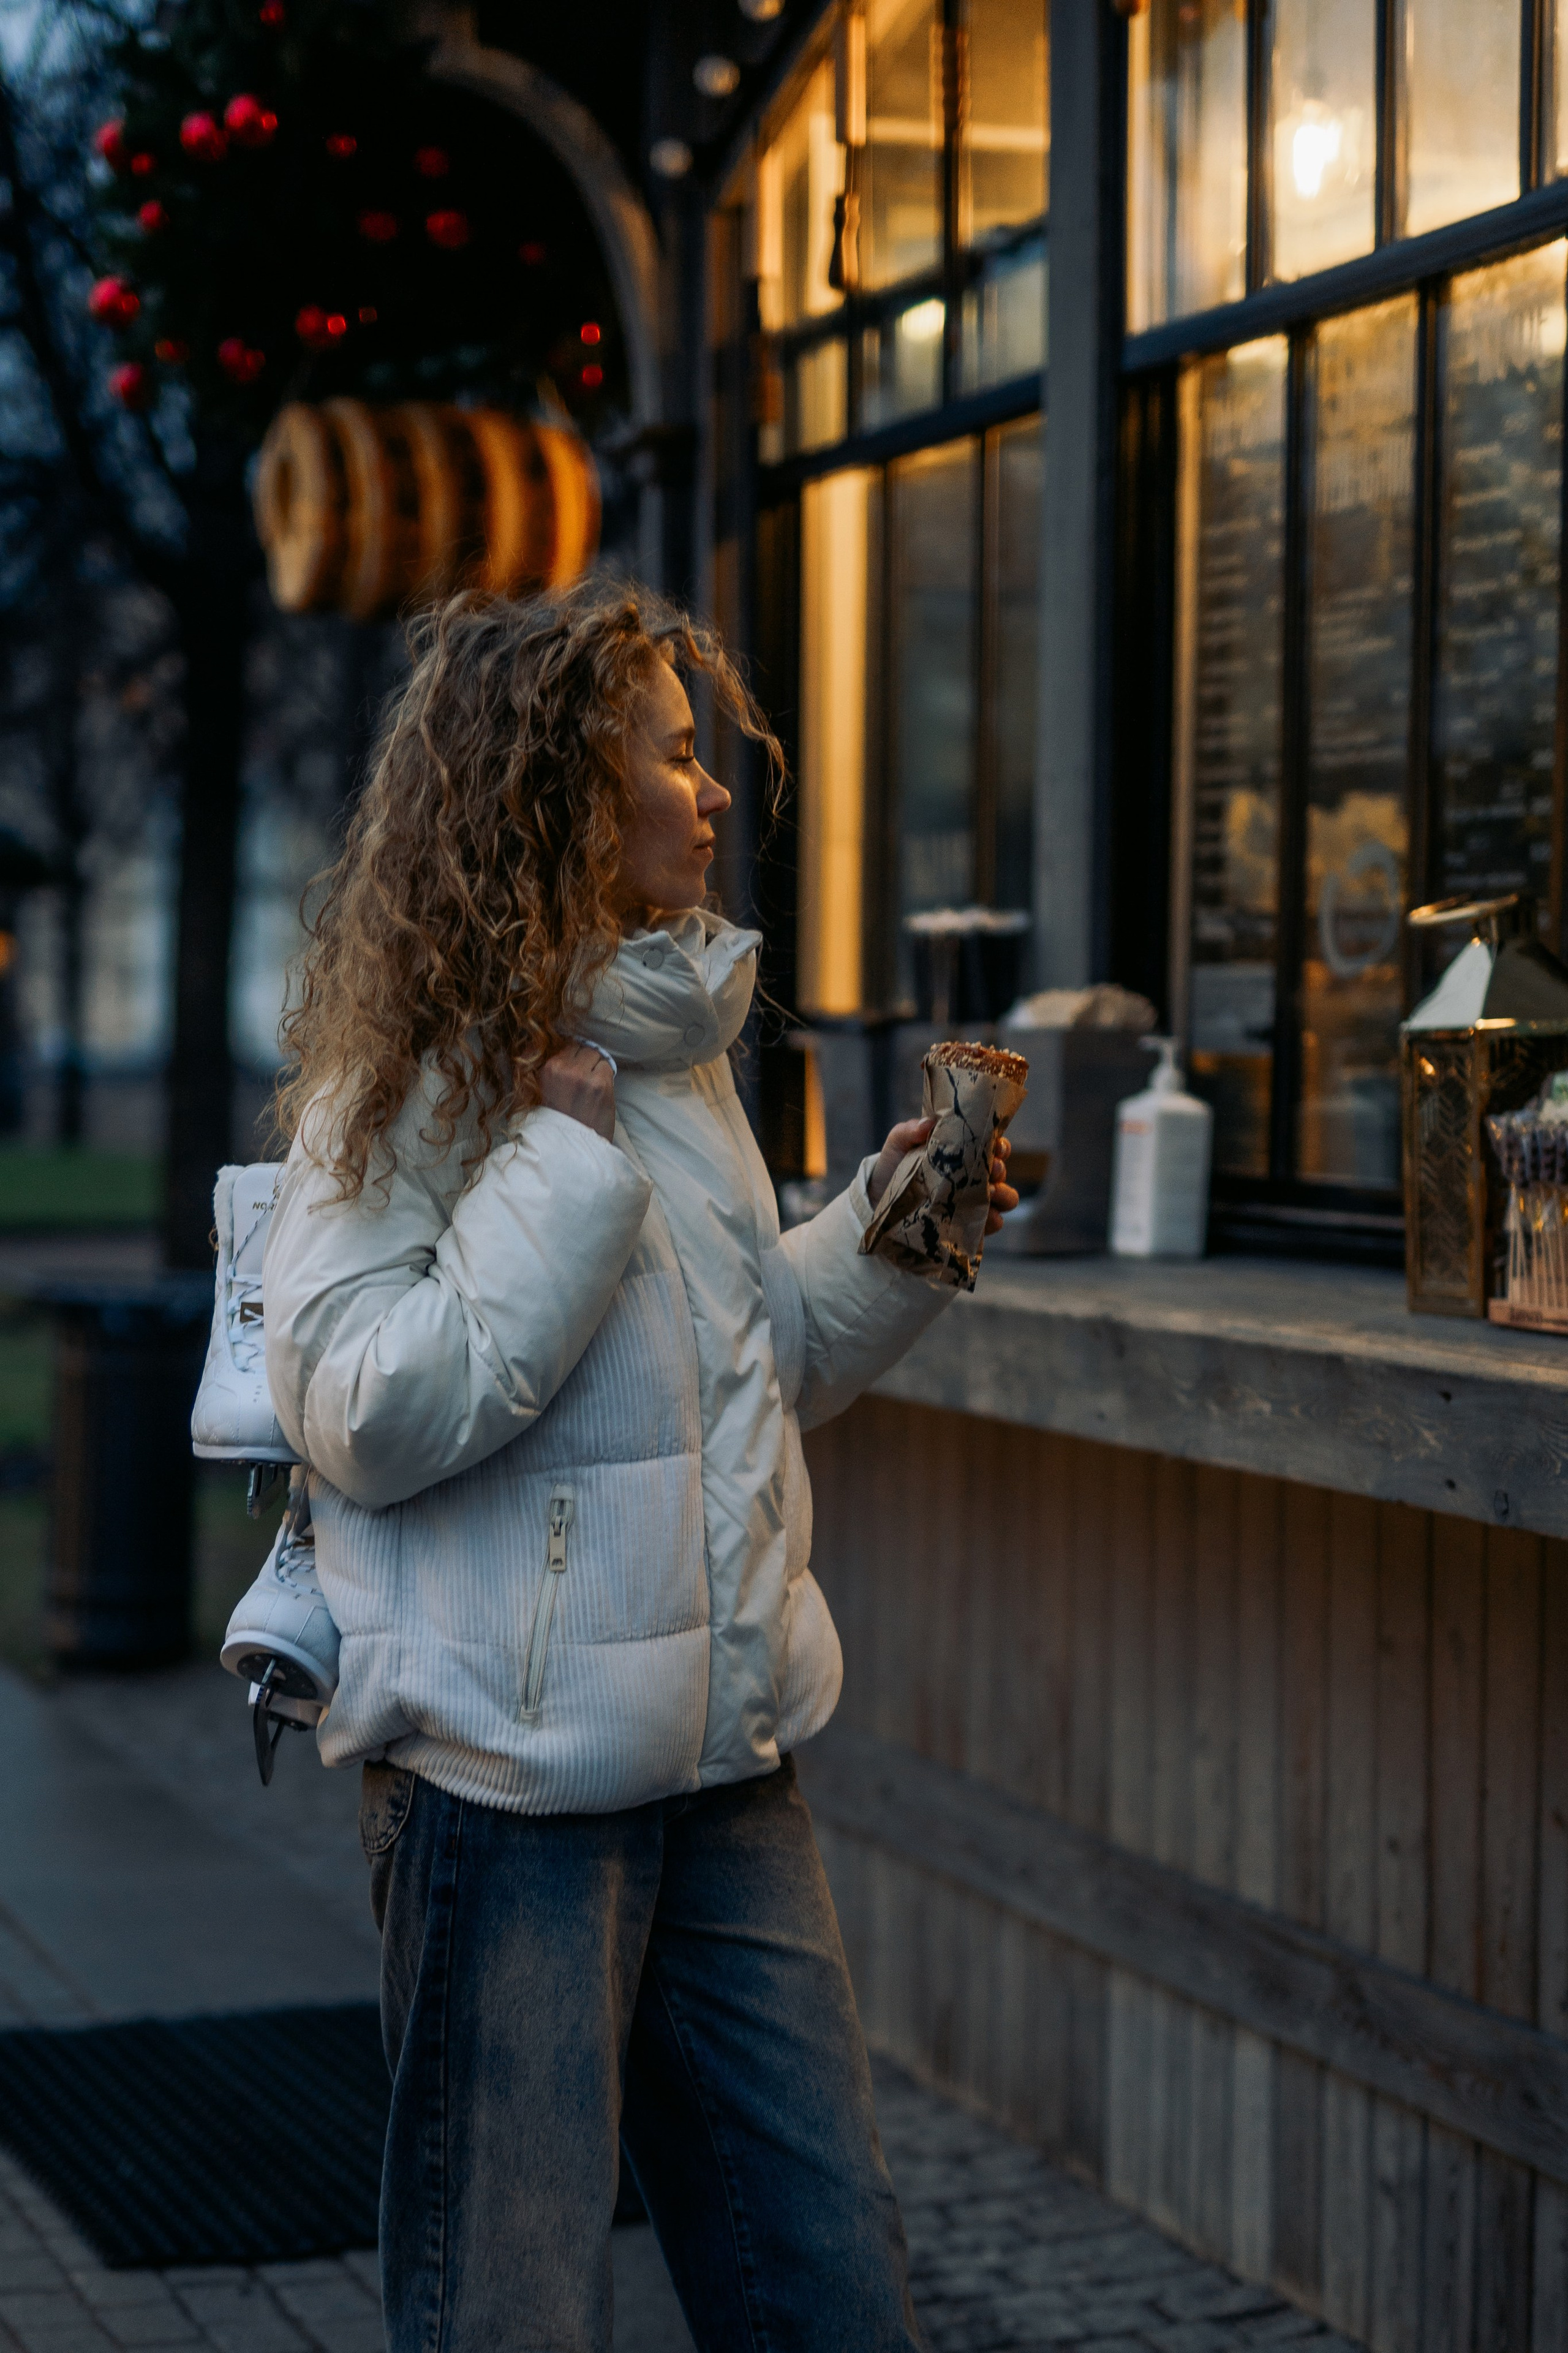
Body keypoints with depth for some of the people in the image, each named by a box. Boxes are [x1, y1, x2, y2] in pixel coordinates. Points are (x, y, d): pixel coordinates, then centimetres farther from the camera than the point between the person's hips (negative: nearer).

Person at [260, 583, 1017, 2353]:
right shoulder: (414, 1073, -11)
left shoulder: (672, 1041, 12)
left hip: (724, 1763, 7)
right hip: (509, 1772, -7)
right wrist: (575, 1147, -20)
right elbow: (367, 1413, -22)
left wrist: (888, 1229, 6)